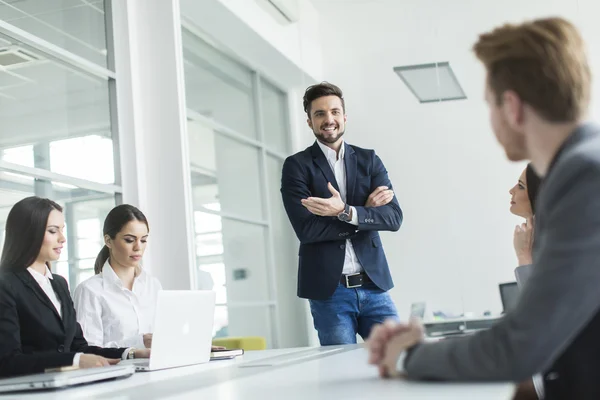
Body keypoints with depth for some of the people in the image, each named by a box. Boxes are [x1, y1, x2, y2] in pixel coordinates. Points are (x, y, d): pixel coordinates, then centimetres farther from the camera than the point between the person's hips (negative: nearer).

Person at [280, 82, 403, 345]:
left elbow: (394, 217, -2)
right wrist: (366, 211, -9)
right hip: (328, 290, -2)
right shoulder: (296, 166, 1)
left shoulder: (369, 160, 10)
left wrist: (346, 212, -18)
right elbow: (306, 229, -11)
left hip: (374, 284, 3)